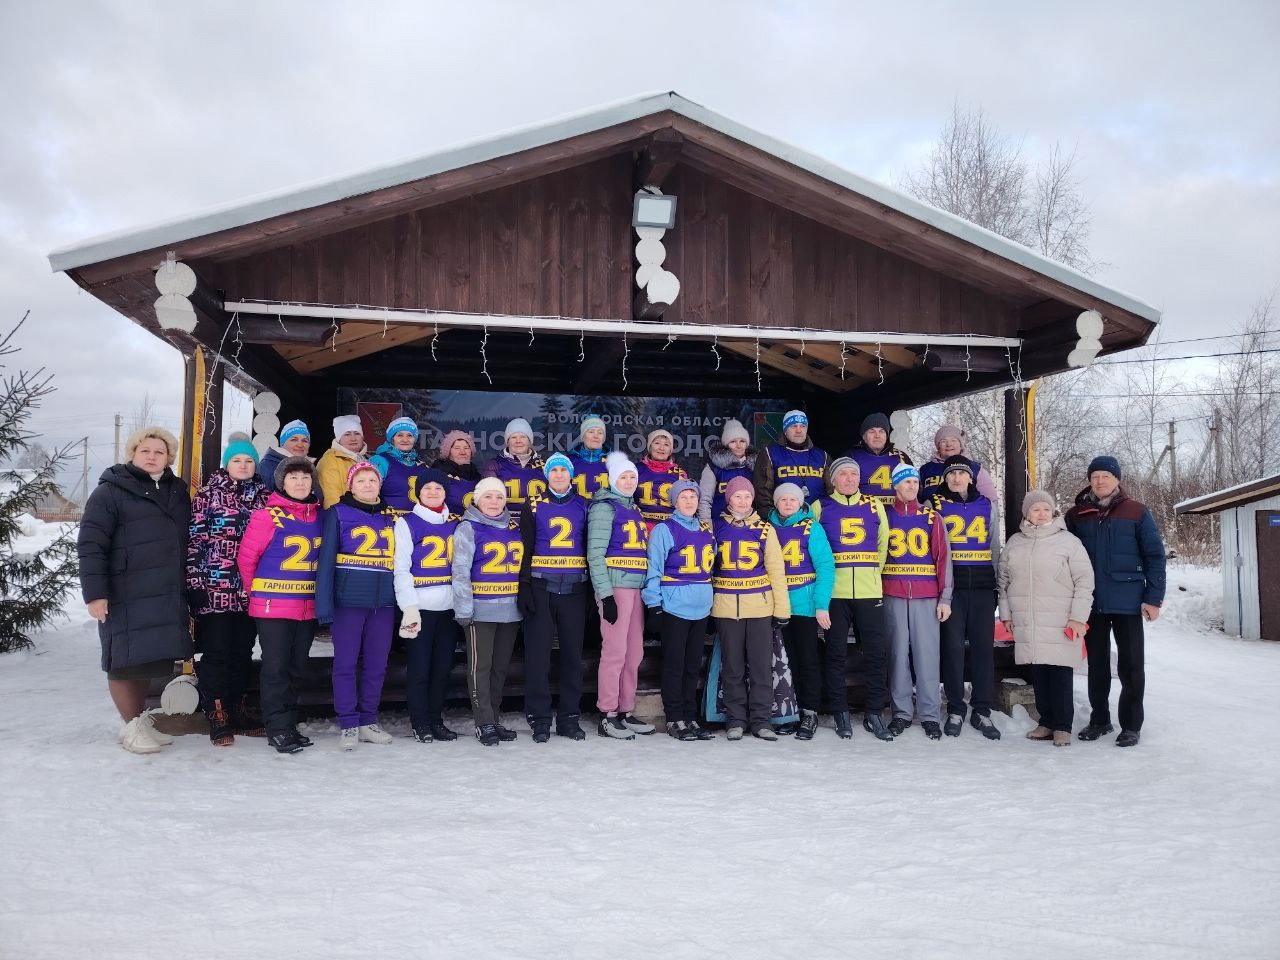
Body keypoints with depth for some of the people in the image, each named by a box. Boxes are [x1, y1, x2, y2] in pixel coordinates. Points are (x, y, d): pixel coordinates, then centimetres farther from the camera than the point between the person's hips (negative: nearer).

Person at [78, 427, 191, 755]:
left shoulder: (177, 491, 15)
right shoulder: (111, 491, -3)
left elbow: (187, 540, 21)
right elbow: (90, 544, -9)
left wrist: (188, 586, 16)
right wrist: (94, 592, -15)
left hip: (167, 595, 5)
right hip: (126, 597, -5)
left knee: (149, 658, 13)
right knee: (125, 659, 0)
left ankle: (142, 720, 25)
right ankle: (131, 726, 12)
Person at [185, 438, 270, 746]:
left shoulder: (263, 497, 11)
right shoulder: (208, 494, 1)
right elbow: (194, 538, -3)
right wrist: (194, 582, -9)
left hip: (249, 590, 4)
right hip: (214, 589, -4)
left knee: (243, 651, 12)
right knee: (216, 652, -1)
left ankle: (239, 708, 24)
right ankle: (217, 715, 7)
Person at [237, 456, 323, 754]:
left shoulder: (320, 516, 7)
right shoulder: (268, 515, -9)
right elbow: (246, 557, -3)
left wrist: (319, 593, 12)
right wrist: (258, 593, 4)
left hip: (308, 606, 5)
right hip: (273, 606, -5)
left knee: (296, 667, 12)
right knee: (276, 667, -1)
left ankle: (289, 725, 22)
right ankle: (278, 729, 7)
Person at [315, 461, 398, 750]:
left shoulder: (392, 516, 13)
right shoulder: (338, 513, 1)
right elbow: (326, 559, -4)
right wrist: (324, 603, -11)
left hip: (384, 601, 4)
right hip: (348, 599, -3)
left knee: (377, 664, 8)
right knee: (346, 662, 1)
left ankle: (368, 721, 19)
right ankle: (348, 724, 10)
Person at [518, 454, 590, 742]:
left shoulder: (583, 506, 11)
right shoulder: (534, 505, 6)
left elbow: (590, 547, 13)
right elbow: (525, 548, 2)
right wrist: (525, 587, -8)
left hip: (574, 588, 2)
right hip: (541, 586, -2)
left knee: (573, 653, 5)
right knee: (537, 653, -2)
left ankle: (569, 718, 14)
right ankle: (539, 720, 6)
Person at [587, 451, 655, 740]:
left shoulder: (634, 509, 21)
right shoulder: (605, 507, -3)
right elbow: (595, 553, -11)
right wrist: (605, 595, -17)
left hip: (636, 587, 8)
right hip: (615, 586, -8)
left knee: (634, 653, 9)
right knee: (615, 651, -8)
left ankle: (626, 712, 17)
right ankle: (608, 716, 0)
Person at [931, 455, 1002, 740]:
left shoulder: (988, 506, 13)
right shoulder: (936, 505, 5)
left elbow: (995, 547, 17)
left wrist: (999, 583, 12)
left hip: (982, 585, 2)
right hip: (951, 585, -2)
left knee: (984, 646, 2)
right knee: (953, 646, -1)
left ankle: (982, 710, 11)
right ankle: (955, 710, 9)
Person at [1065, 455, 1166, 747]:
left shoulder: (1136, 512, -1)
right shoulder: (1076, 515, 5)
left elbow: (1155, 556, -2)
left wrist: (1153, 598, -8)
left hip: (1128, 602, -3)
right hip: (1092, 603, 3)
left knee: (1131, 665, 3)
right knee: (1097, 664, 12)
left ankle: (1131, 725, 14)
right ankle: (1099, 719, 24)